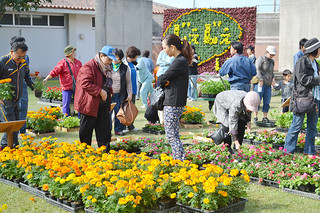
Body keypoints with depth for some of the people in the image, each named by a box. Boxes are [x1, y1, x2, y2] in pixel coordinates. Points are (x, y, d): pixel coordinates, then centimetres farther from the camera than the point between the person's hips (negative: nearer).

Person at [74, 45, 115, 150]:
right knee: (86, 131, 4)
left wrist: (109, 92, 12)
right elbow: (85, 84, -22)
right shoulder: (89, 67, -13)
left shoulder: (106, 68, 17)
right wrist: (100, 91, -22)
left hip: (103, 105, 8)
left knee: (105, 130, 5)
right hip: (89, 105, -8)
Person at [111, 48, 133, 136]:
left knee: (119, 112, 4)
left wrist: (130, 94, 4)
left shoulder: (125, 68, 4)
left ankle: (118, 129, 16)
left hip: (120, 95, 1)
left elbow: (128, 82, 9)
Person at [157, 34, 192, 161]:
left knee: (171, 135, -4)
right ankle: (179, 159, 22)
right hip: (174, 103, 10)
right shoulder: (182, 60, 15)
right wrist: (166, 81, -5)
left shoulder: (179, 62, -17)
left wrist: (163, 81, 4)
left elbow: (161, 80, -16)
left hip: (173, 104, -10)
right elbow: (162, 81, 15)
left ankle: (181, 161, 0)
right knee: (174, 135, 16)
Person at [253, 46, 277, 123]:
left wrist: (273, 78, 8)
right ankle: (255, 117, -2)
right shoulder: (261, 59, -3)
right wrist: (261, 80, -18)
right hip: (260, 83, -7)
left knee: (267, 101, 4)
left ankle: (265, 117, 11)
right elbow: (257, 69, -12)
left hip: (268, 84, 7)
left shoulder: (272, 61, 18)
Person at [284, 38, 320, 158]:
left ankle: (309, 151, 18)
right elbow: (303, 79, -16)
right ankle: (288, 150, 8)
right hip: (302, 97, -8)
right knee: (297, 125, -3)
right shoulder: (302, 61, -9)